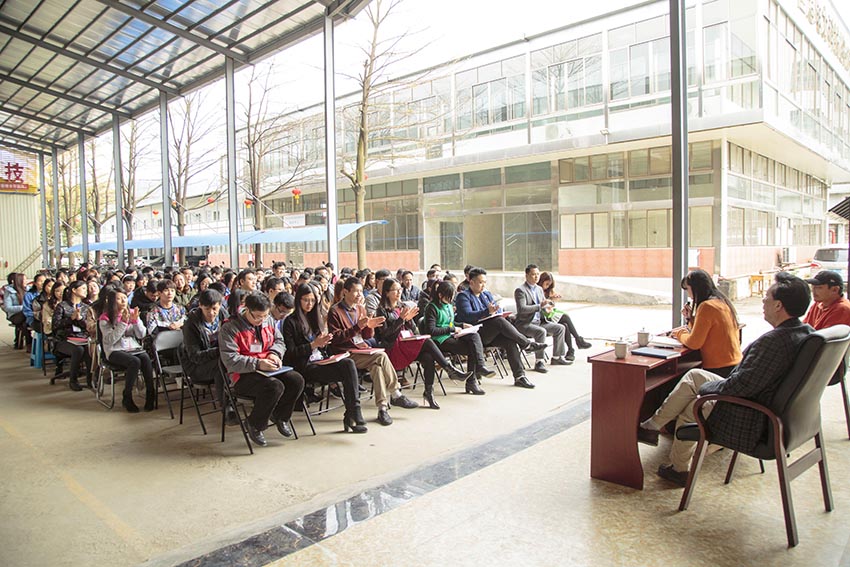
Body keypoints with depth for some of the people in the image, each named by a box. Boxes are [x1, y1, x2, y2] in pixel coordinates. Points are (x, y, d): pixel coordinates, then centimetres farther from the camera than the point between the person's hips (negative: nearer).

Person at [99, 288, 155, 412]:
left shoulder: (131, 313, 11)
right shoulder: (105, 318, 0)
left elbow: (141, 335, 7)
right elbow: (110, 340, -12)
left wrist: (136, 320, -9)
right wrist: (123, 322, -17)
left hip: (134, 348, 3)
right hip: (115, 351, -3)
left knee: (146, 358, -30)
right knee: (135, 361, -32)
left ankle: (151, 395, -23)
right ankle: (127, 399, -18)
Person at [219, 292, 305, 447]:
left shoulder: (268, 321, 9)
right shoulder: (230, 328, -12)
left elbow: (279, 340, 21)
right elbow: (229, 359, -19)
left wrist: (274, 353, -2)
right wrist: (258, 364, -27)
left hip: (268, 369, 7)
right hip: (243, 375, -6)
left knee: (297, 380, -17)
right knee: (275, 386, -32)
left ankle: (280, 416, 7)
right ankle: (254, 424, -8)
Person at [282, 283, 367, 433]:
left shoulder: (313, 318, 22)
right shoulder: (291, 322, 1)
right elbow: (291, 352, -7)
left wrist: (323, 341, 1)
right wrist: (314, 344, -13)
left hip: (321, 360, 6)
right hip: (305, 366, -6)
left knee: (349, 363, -26)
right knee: (347, 372, -27)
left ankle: (352, 415, -29)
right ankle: (353, 415, -22)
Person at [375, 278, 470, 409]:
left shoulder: (403, 306, 21)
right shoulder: (382, 310, 2)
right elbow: (384, 334, -9)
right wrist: (401, 319, -16)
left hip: (410, 343, 6)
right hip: (394, 347, -6)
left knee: (428, 358, -28)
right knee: (427, 342, -30)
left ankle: (429, 392, -26)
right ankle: (451, 371, -27)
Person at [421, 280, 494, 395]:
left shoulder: (449, 306, 20)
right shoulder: (432, 307, -8)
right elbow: (431, 330, -18)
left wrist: (462, 325, 13)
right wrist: (452, 329, -14)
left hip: (452, 336, 8)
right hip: (440, 340, -8)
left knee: (475, 335, -21)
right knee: (472, 350, -22)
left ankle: (480, 366, -27)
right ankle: (471, 382, -17)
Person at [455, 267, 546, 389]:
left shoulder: (487, 294, 23)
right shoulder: (463, 296, -1)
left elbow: (499, 311, 21)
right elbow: (468, 316, -18)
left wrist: (496, 312, -4)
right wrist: (488, 312, -31)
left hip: (491, 333, 6)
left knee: (510, 341, -23)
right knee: (499, 321, -30)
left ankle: (519, 376, -25)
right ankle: (527, 344, -21)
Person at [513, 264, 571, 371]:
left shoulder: (539, 289, 16)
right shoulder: (520, 290, -11)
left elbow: (543, 304, 21)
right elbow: (522, 309, -22)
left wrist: (546, 309, -4)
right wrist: (540, 306, -28)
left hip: (539, 321, 8)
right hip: (525, 323, -8)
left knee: (560, 328, -2)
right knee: (541, 331, -34)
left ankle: (556, 357, 8)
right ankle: (539, 362, -27)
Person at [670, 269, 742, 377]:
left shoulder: (706, 306, -18)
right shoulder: (722, 302, 12)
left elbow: (694, 343, -17)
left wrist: (679, 334, 1)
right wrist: (690, 317, 12)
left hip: (719, 369, -9)